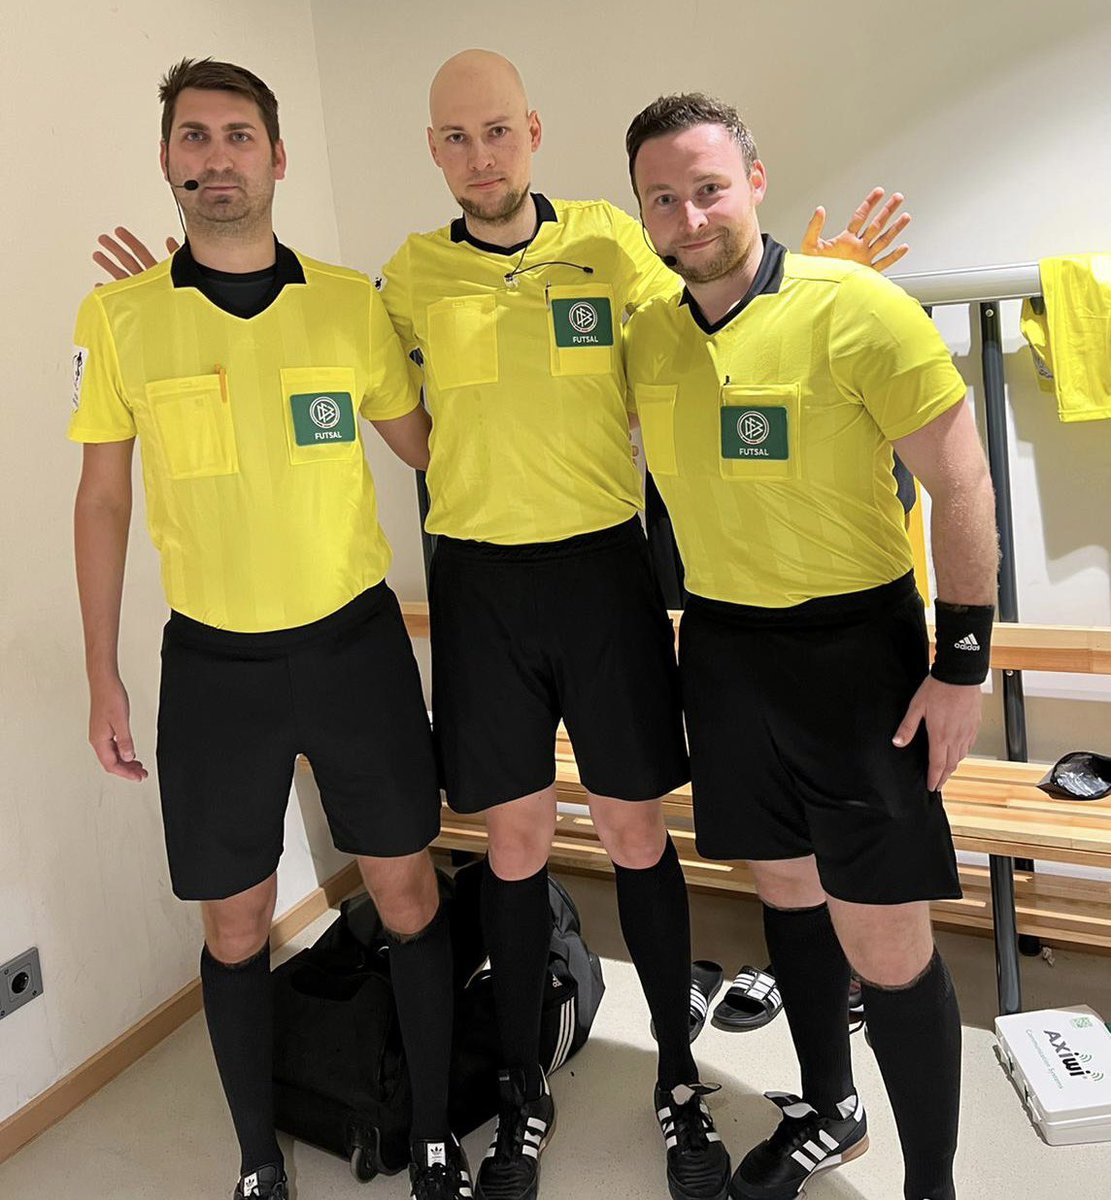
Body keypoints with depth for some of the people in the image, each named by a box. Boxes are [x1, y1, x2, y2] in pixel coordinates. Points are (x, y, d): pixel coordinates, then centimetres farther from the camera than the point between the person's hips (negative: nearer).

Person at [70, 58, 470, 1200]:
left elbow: (427, 446, 12)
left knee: (408, 895, 8)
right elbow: (102, 499, 4)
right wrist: (102, 678, 3)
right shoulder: (117, 315, -1)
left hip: (354, 641, 1)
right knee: (234, 925, 11)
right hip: (212, 662, 0)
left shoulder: (350, 301, 1)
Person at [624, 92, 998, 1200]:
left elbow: (961, 485, -10)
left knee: (887, 947, -2)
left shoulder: (855, 307, -12)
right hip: (721, 648, 5)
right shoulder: (646, 333, 3)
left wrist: (962, 661, -11)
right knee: (787, 891, 20)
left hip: (852, 648, -5)